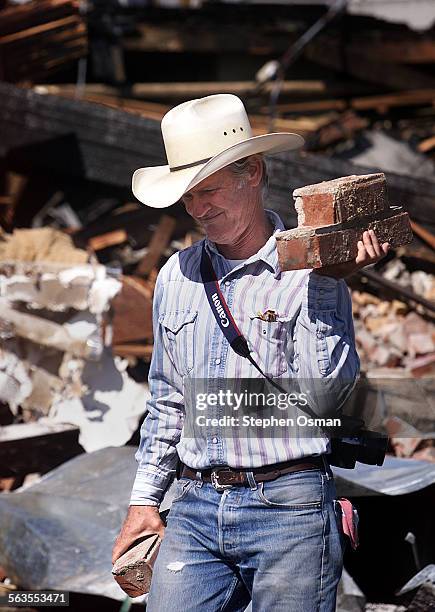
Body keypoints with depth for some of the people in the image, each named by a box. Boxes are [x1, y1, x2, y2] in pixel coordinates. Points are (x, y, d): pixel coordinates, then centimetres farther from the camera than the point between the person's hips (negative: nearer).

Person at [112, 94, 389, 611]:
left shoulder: (312, 268, -4)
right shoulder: (176, 275, 13)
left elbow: (324, 390, -16)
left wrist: (327, 282, -18)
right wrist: (144, 499, 18)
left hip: (288, 508, -4)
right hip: (195, 508, 4)